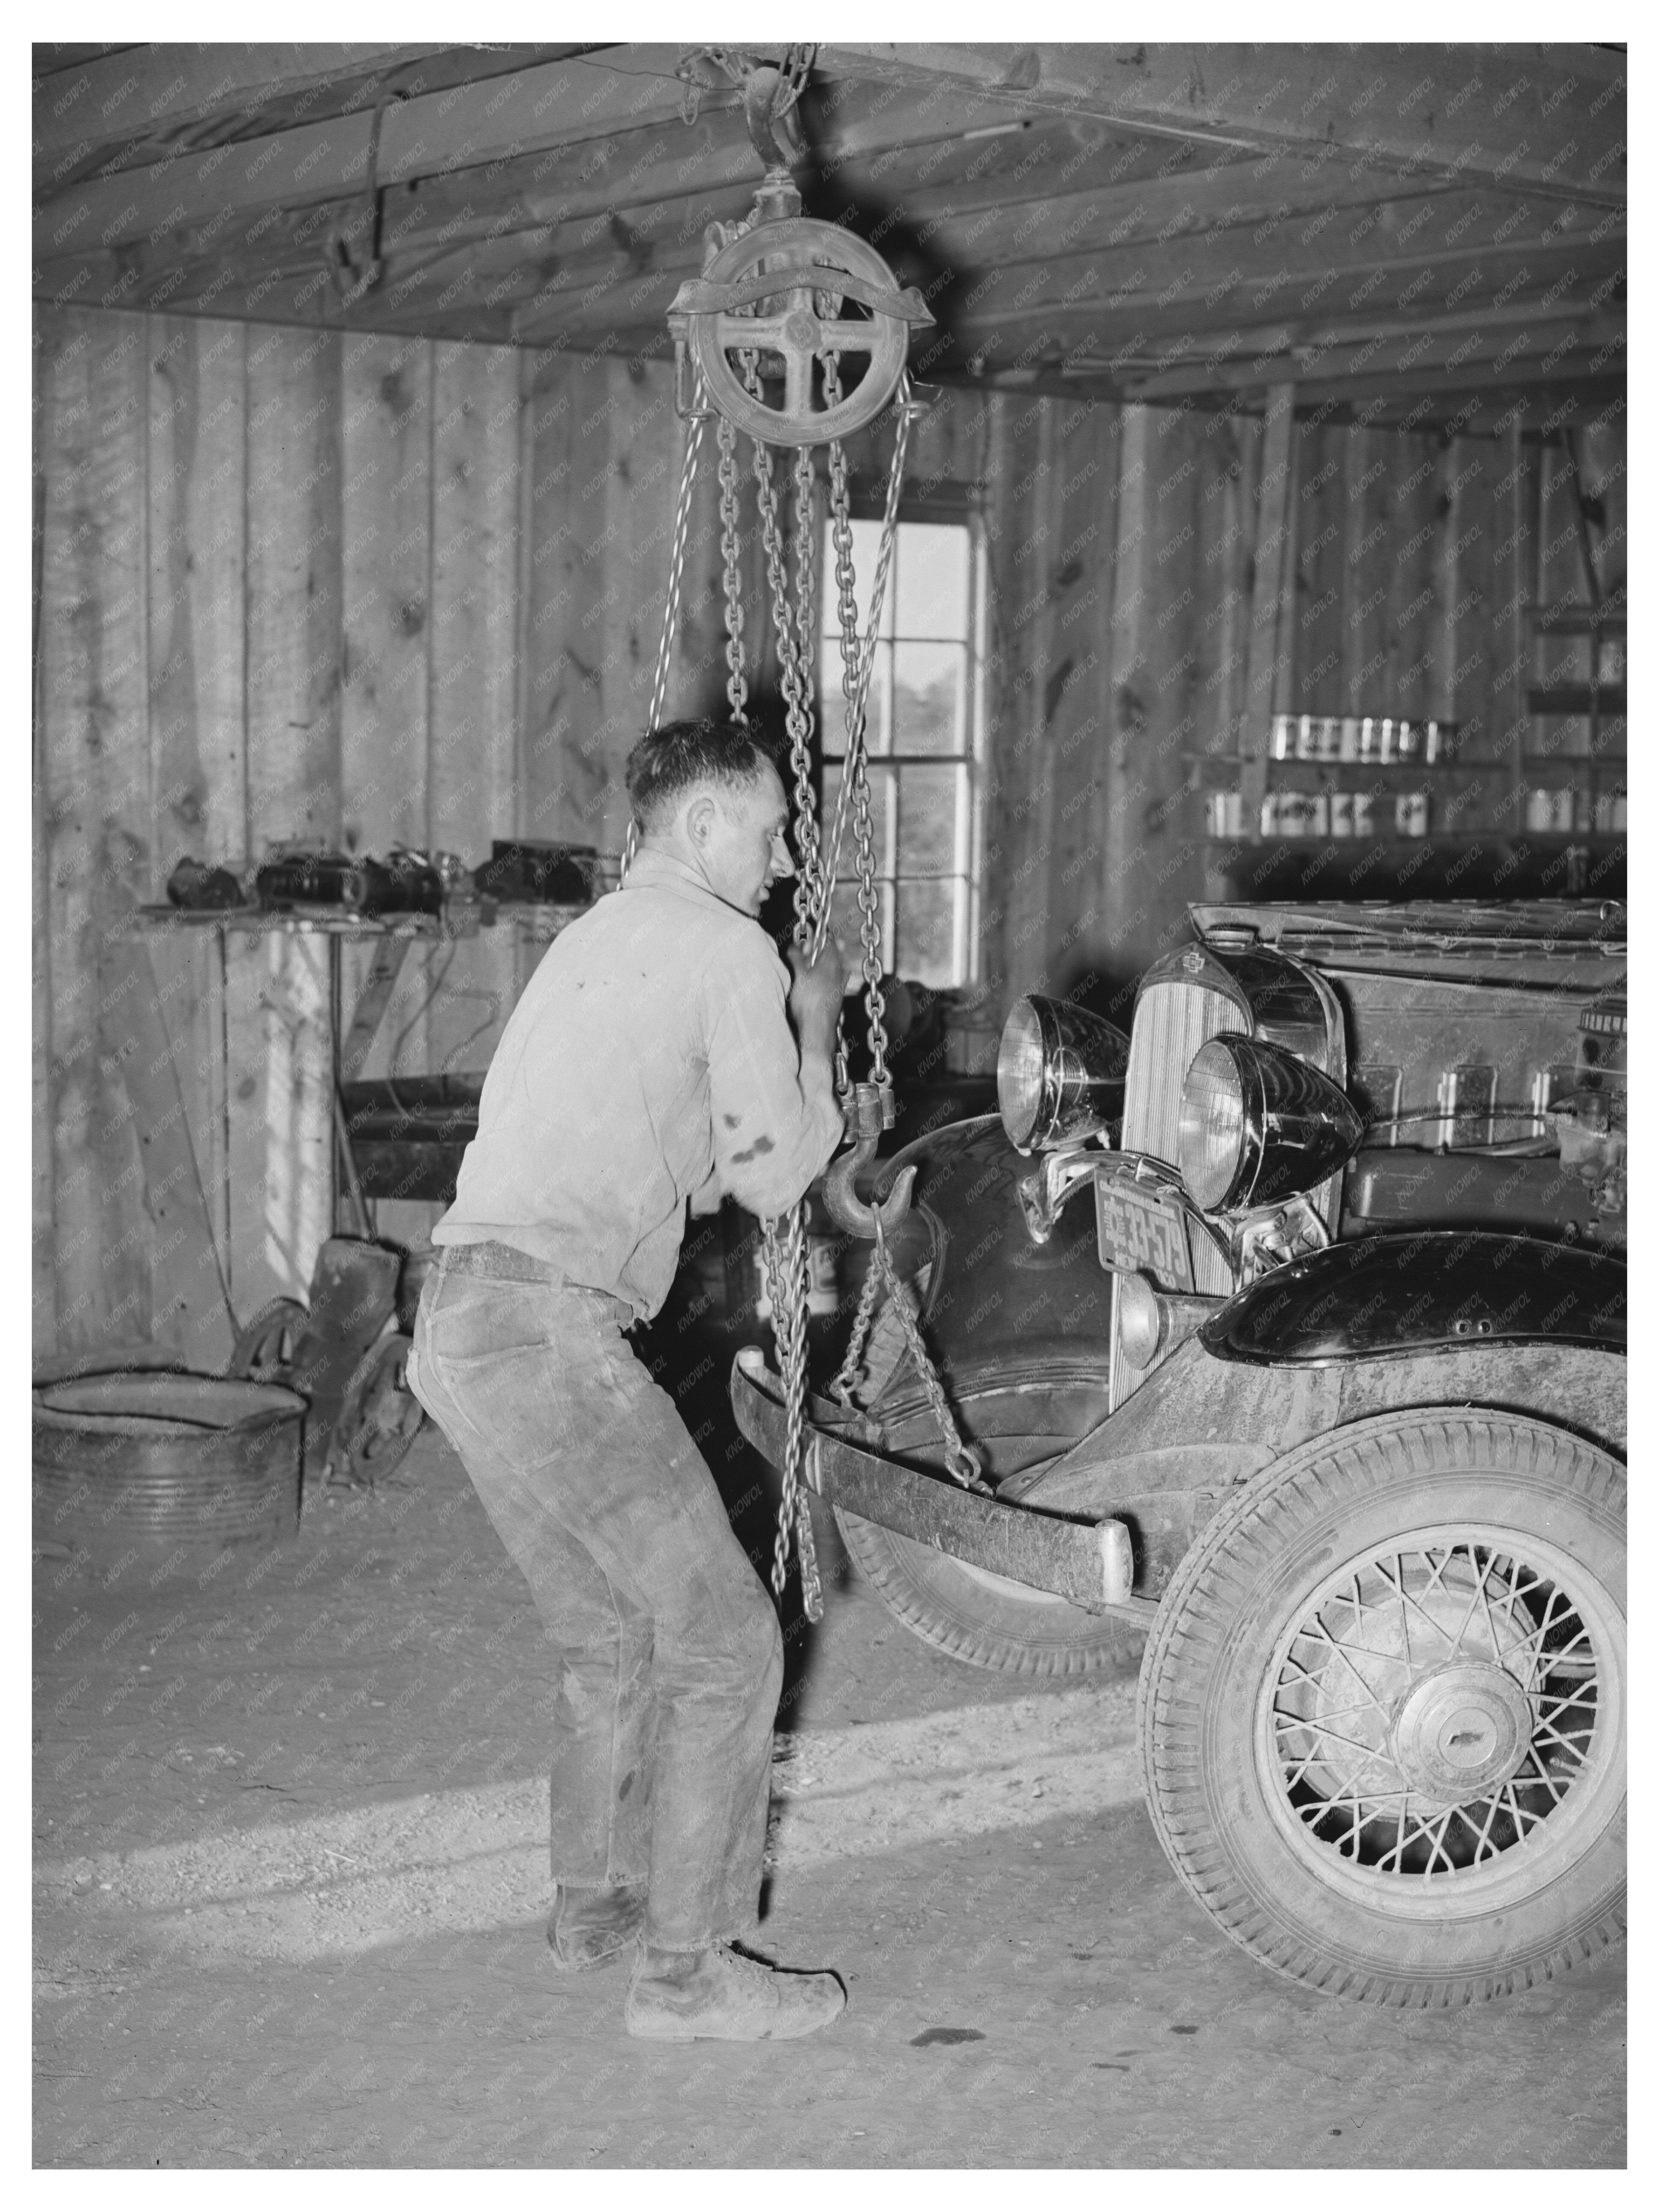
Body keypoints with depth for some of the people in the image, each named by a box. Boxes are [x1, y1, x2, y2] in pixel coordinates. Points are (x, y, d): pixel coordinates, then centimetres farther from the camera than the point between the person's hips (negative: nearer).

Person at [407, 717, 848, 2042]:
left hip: (459, 1323, 9)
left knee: (611, 1636, 23)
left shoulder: (597, 940, 25)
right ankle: (686, 1970, 3)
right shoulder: (731, 952, -3)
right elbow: (773, 1177, 3)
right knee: (724, 1644, -1)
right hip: (547, 1332, -9)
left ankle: (598, 1904, 34)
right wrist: (817, 1024, 15)